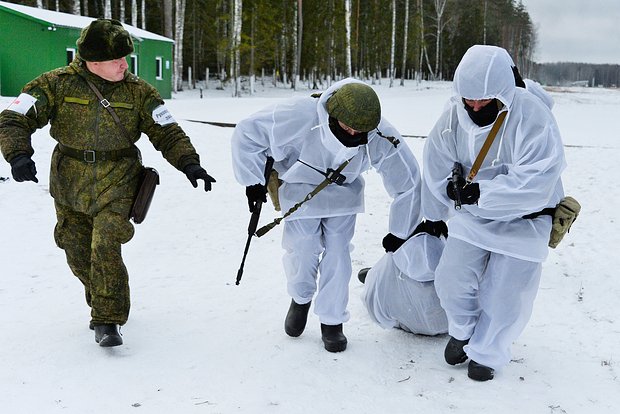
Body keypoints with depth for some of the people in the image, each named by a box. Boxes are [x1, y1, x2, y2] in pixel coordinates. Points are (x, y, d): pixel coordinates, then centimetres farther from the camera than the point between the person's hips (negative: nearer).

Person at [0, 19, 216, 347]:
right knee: (79, 255, 11)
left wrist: (188, 163, -13)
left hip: (116, 183, -1)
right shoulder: (57, 84, -7)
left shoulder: (137, 91, -3)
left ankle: (107, 320, -4)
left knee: (105, 249, -17)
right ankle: (102, 304, 38)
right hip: (69, 184, 2)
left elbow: (167, 132, 1)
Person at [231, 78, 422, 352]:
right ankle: (300, 299, 29)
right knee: (302, 250, -4)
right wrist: (253, 180, -16)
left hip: (343, 192, 2)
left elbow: (408, 181, -13)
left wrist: (400, 232, -4)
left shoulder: (381, 139, -30)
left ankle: (332, 321, 15)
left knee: (337, 253, -4)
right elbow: (247, 133, -24)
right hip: (301, 188, -1)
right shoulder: (300, 116, -38)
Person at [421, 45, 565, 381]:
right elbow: (438, 171, 0)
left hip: (524, 219, -4)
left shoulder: (533, 118, -26)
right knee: (452, 279, -1)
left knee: (504, 294, 2)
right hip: (472, 214, 4)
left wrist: (479, 192, -32)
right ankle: (463, 330, 31)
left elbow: (535, 183, -31)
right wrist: (433, 219, 9)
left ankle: (486, 353, 28)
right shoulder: (453, 115, -11)